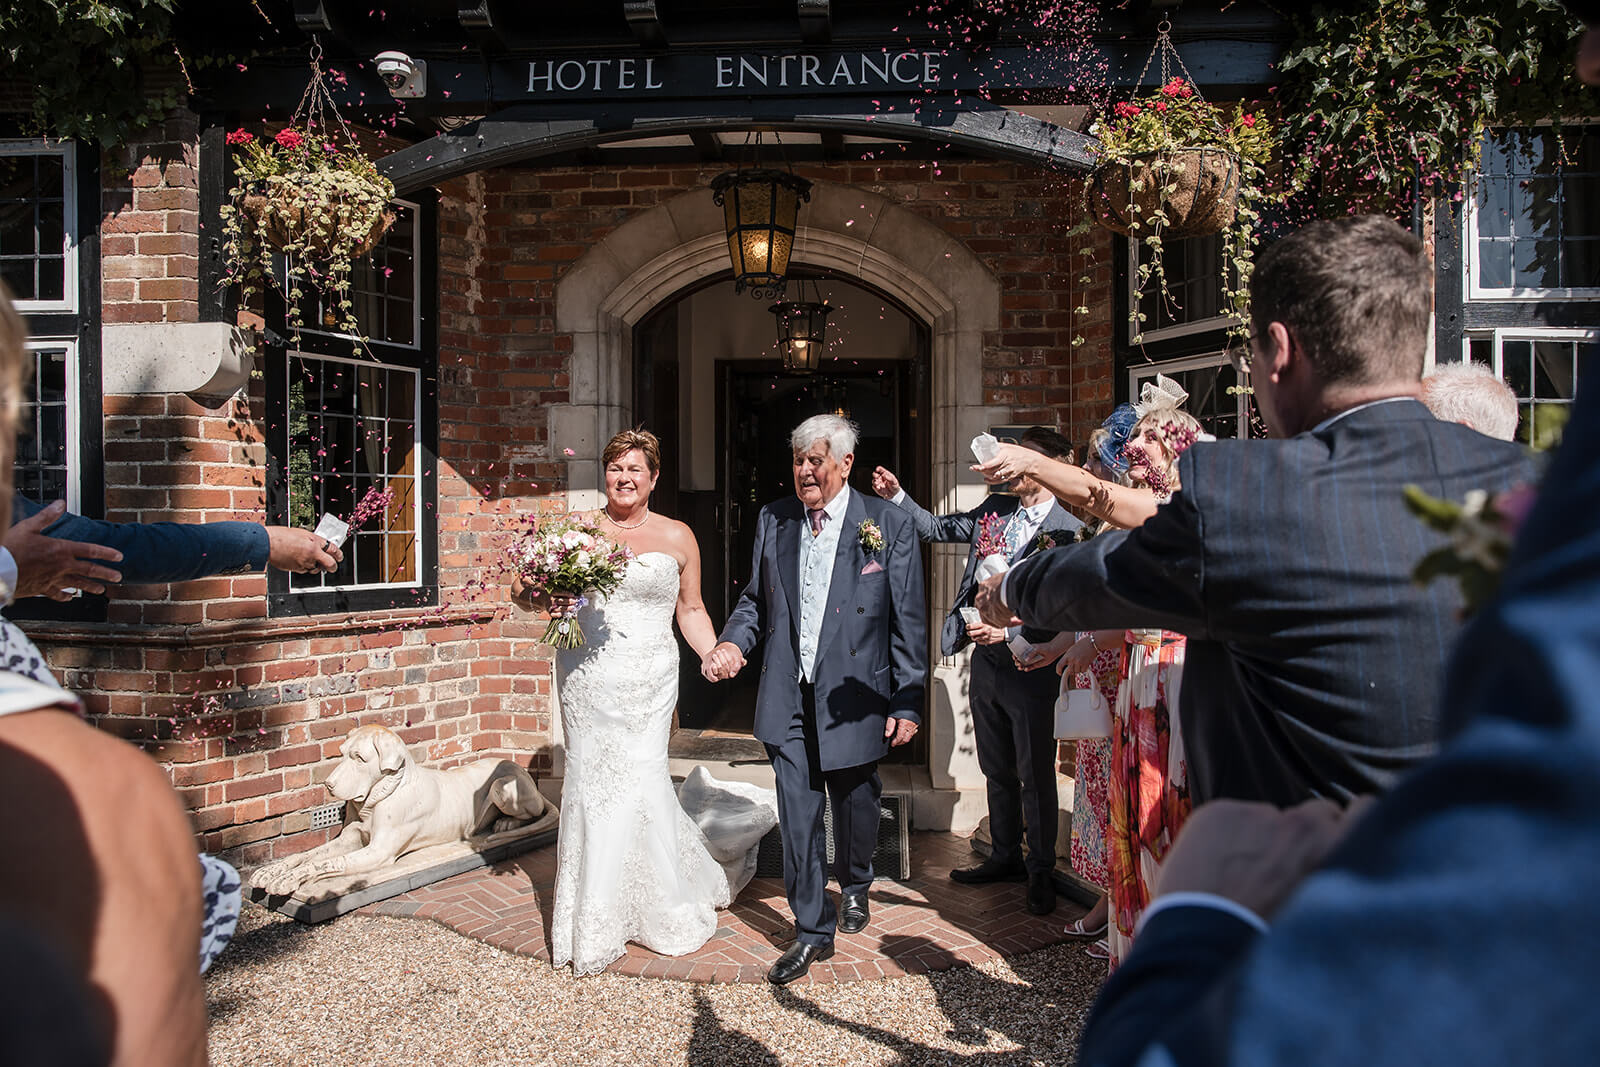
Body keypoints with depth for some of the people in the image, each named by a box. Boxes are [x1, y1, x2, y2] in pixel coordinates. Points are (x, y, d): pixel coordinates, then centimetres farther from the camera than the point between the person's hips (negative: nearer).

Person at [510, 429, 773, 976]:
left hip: (647, 679, -1)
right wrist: (541, 597, -16)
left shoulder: (677, 537, 6)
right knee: (591, 781, 3)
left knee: (638, 777, -6)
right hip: (586, 678, 1)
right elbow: (522, 587, 7)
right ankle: (594, 920, 20)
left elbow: (691, 610, 12)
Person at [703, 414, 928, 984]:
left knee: (855, 802, 15)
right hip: (787, 697, 2)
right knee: (797, 816, 4)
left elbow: (908, 622, -5)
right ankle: (812, 931, 19)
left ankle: (854, 887, 45)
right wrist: (733, 640, -6)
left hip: (852, 695, -2)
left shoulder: (890, 524, -5)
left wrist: (908, 701, -8)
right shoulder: (772, 520, 6)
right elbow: (755, 599, 14)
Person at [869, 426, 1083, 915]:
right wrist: (897, 496, 5)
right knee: (997, 770, 19)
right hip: (986, 661, 6)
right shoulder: (995, 508, 5)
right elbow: (939, 528, 16)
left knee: (1035, 775, 5)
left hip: (1030, 668, -6)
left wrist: (1008, 633, -23)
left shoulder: (1068, 531, -14)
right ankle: (1005, 857, 35)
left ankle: (1041, 872, 23)